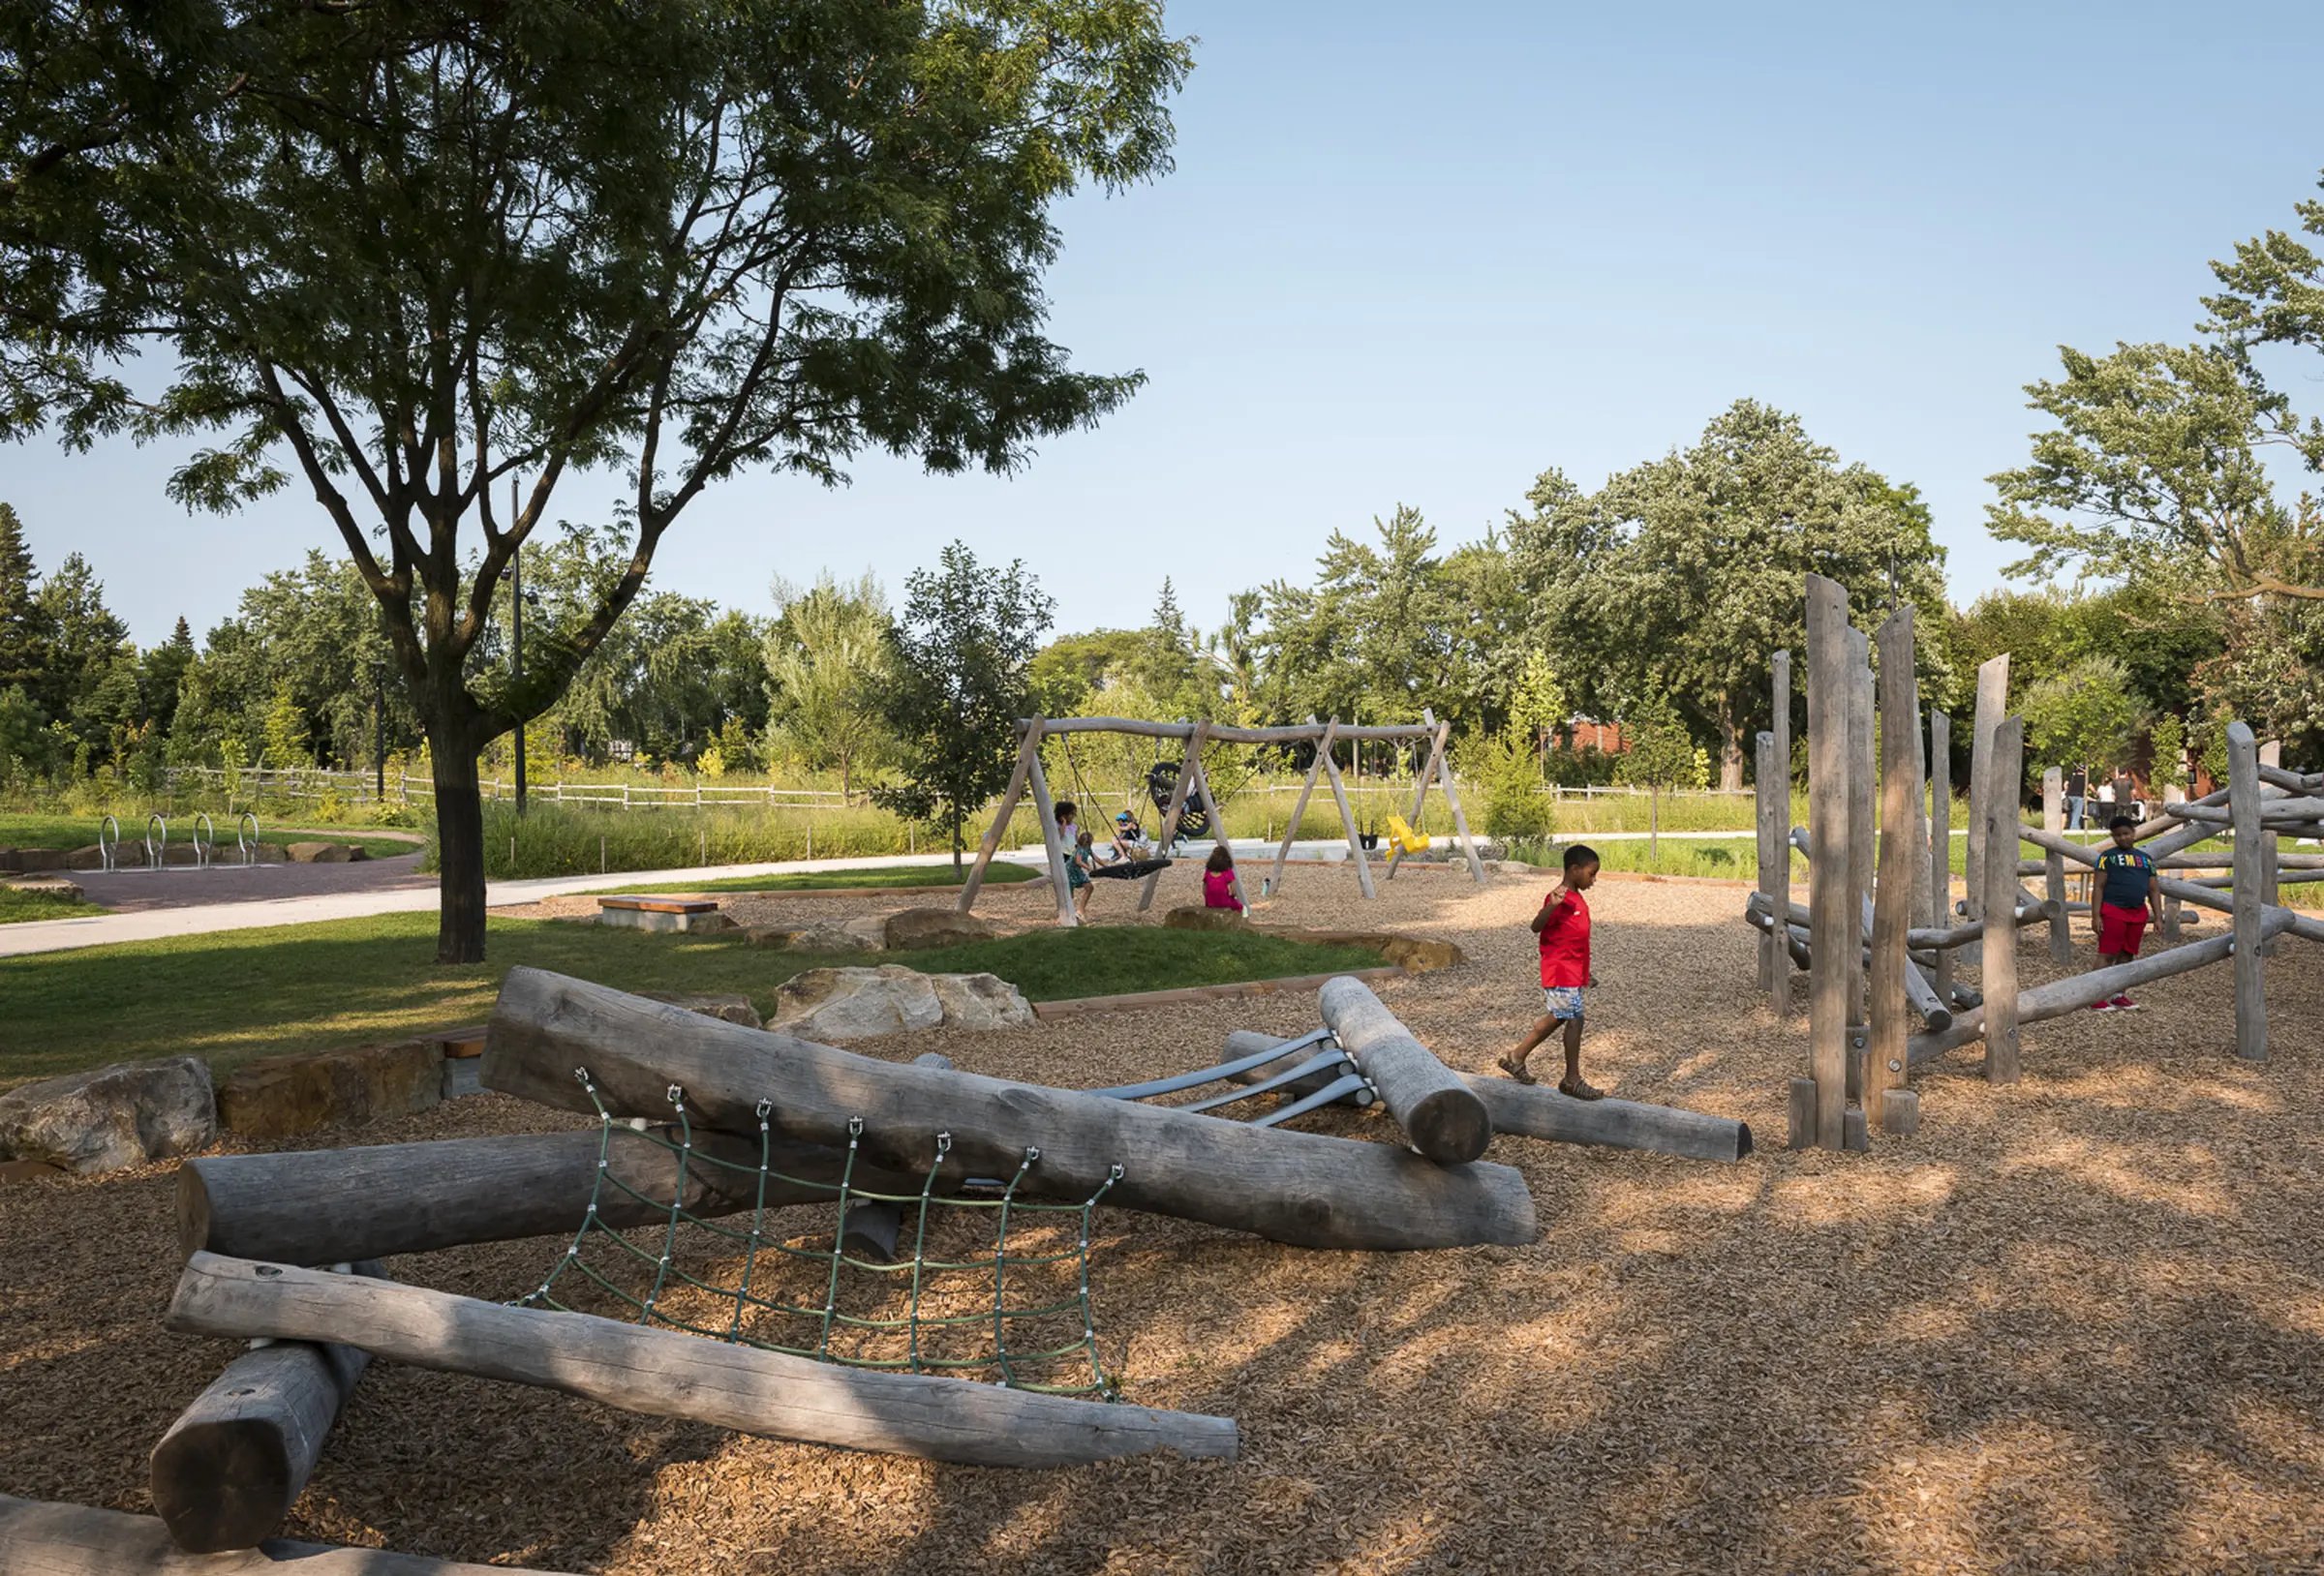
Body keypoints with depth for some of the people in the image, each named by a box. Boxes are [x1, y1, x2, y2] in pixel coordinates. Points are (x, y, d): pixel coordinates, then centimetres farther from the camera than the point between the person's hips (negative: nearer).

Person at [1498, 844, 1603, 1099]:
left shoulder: (1577, 900, 13)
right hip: (1560, 973, -10)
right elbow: (1536, 927, -28)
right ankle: (1572, 1080, 4)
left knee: (1557, 1018, 16)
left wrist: (1585, 972, 28)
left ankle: (1517, 1057, 26)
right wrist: (1551, 906, -46)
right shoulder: (1560, 899, -17)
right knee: (1575, 1020, -5)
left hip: (1573, 972, 10)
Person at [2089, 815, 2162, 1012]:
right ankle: (2097, 998, -5)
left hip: (2138, 913, 5)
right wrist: (2096, 916, -12)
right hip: (2113, 911, -5)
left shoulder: (2146, 859, 14)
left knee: (2127, 955, 10)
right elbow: (2099, 887, -5)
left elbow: (2154, 890, 15)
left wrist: (2158, 916, 7)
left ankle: (2119, 996, 18)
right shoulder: (2108, 857, 0)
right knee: (2107, 955, -6)